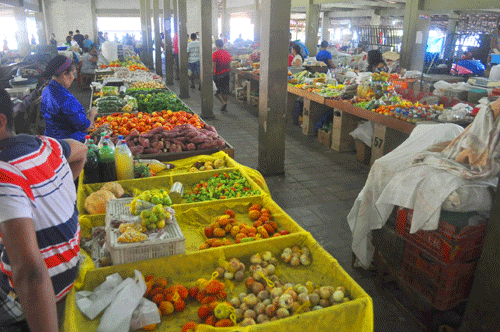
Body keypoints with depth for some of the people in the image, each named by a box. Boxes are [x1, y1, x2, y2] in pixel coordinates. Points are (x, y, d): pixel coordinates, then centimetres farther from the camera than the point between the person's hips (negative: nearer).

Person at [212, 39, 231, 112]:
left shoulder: (215, 54, -11)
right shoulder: (227, 53, 5)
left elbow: (214, 66, -14)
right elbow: (229, 64, 10)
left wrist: (212, 75, -6)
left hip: (218, 75, -5)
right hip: (227, 74, 5)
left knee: (218, 91, 7)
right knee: (226, 90, 10)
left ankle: (223, 102, -12)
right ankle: (225, 107, 15)